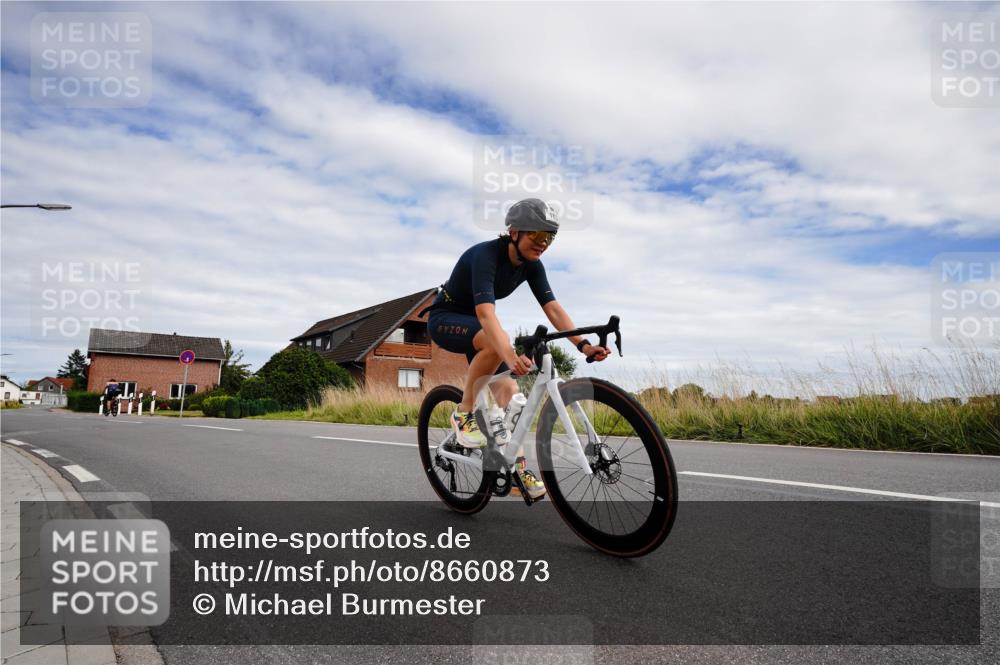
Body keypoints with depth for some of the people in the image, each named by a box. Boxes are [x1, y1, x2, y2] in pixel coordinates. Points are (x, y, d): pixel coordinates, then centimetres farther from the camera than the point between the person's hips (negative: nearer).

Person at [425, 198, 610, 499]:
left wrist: (583, 344, -31)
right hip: (445, 319, -7)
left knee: (508, 388, -9)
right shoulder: (485, 255, -31)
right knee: (497, 340, -37)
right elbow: (485, 312, -45)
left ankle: (517, 469, -2)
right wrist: (510, 355, -60)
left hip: (478, 325, 7)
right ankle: (464, 414, -18)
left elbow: (553, 308, -16)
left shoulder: (531, 265, -8)